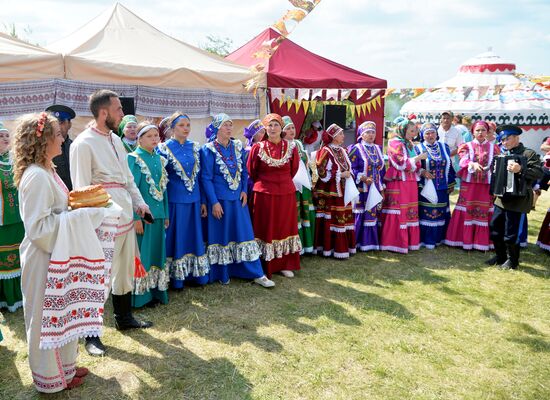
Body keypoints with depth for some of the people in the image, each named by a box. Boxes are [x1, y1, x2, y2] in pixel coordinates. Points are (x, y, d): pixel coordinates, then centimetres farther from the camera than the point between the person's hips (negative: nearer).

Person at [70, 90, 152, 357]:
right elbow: (82, 190, -14)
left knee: (125, 270, 18)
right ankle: (91, 334, 16)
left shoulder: (115, 139, 12)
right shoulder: (84, 144, -12)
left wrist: (139, 202, 12)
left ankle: (124, 317, 36)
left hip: (126, 216, 8)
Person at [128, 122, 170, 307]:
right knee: (141, 254, 0)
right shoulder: (134, 158, -7)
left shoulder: (159, 159, 12)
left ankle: (156, 292, 23)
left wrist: (166, 214, 13)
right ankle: (141, 295, 10)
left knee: (157, 252, 12)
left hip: (158, 213, 6)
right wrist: (136, 217, -17)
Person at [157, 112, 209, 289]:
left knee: (194, 237, 12)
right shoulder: (163, 148, -6)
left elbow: (200, 176, 9)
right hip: (174, 200, -4)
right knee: (176, 239, 4)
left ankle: (196, 275, 24)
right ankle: (176, 279, 16)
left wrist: (203, 201, 8)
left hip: (193, 200, 4)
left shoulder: (195, 147, 7)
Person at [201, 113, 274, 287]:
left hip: (238, 198, 4)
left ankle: (256, 273, 9)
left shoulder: (238, 146, 7)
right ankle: (222, 274, 19)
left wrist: (244, 190, 1)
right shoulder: (208, 150, -8)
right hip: (219, 199, -4)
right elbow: (206, 178, -10)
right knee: (221, 235, 6)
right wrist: (214, 202, -15)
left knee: (244, 234, 5)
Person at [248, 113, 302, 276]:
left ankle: (285, 265, 21)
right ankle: (265, 268, 11)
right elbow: (251, 171, 6)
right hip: (264, 195, -2)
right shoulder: (258, 148, -5)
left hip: (286, 193, 2)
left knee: (285, 228, 9)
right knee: (265, 230, 3)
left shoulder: (291, 147, 0)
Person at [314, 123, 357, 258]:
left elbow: (348, 168, 23)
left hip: (343, 190, 8)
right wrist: (341, 174, -16)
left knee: (345, 218, 9)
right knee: (332, 219, -5)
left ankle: (345, 246, 17)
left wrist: (349, 174, 2)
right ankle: (332, 248, 3)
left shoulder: (342, 151, 14)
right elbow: (323, 172, -15)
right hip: (331, 191, -8)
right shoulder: (325, 151, -10)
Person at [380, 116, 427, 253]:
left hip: (411, 183, 8)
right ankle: (395, 243, 3)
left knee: (410, 213, 10)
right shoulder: (394, 143, -9)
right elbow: (402, 164, -17)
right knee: (398, 214, -4)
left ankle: (409, 241, 18)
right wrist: (419, 157, -12)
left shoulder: (409, 144, 16)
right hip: (398, 184, -8)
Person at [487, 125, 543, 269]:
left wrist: (520, 169, -32)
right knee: (495, 229, 12)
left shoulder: (529, 154, -7)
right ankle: (500, 256, 28)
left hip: (518, 201, -7)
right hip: (502, 199, 7)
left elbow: (539, 173, -20)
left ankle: (512, 261, 19)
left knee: (512, 234, 1)